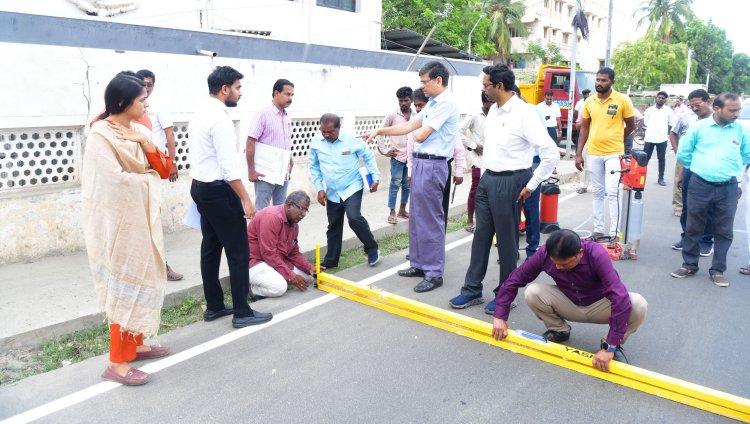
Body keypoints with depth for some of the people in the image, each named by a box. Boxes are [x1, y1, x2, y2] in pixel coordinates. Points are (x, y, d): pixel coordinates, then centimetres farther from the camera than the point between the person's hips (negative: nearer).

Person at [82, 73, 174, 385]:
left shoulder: (139, 130, 8)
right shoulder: (100, 134, -15)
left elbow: (164, 170, 4)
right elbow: (116, 180, -23)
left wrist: (146, 143, -12)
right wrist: (148, 177, -5)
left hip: (143, 216, 8)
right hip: (120, 220, -8)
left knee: (142, 280, 15)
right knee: (126, 286, -4)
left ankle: (135, 344, 30)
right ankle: (117, 362, 6)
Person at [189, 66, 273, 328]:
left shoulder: (199, 115, 13)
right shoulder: (220, 118, -18)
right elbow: (229, 165, -23)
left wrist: (203, 184, 22)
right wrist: (246, 200, -21)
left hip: (199, 187, 10)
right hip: (218, 190, -10)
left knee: (211, 247, 14)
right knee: (238, 250, -3)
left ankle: (214, 306, 22)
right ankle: (242, 312, 3)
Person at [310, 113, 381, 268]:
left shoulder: (352, 141, -12)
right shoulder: (316, 145, -4)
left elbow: (369, 157, 1)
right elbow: (314, 168, 7)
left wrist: (375, 178, -2)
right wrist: (319, 188, 0)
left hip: (352, 188, -4)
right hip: (332, 193, 4)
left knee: (354, 217, -23)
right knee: (333, 226, 10)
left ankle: (372, 249, -2)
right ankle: (331, 260, 24)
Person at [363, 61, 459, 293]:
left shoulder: (446, 103, -14)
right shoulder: (433, 103, 16)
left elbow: (420, 135, -16)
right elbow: (410, 125, 18)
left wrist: (415, 132, 7)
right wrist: (379, 131, 15)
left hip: (431, 166, -10)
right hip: (420, 163, 10)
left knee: (430, 220, -5)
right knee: (417, 218, 15)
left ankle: (434, 273, 3)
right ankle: (420, 264, 26)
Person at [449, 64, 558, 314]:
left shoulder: (524, 113, -17)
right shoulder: (493, 110, 8)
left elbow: (551, 153, -18)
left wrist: (531, 185, -15)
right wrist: (486, 174, 16)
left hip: (508, 182, -8)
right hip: (487, 179, 8)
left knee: (506, 241, 4)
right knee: (481, 235, 13)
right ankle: (472, 290, 24)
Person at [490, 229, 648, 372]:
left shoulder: (596, 255, -36)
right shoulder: (545, 254, -25)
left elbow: (621, 299, -41)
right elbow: (514, 279, -15)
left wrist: (609, 347, -42)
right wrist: (500, 317, -17)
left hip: (598, 305, -2)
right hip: (569, 304, 2)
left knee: (638, 305, -32)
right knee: (532, 293, -25)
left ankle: (614, 345, -3)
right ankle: (559, 330, 5)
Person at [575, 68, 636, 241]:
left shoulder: (622, 100, -5)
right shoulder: (589, 102, 5)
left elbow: (631, 125, 5)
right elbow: (584, 128, 9)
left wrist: (615, 139, 12)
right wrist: (579, 153, 4)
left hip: (614, 153, -4)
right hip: (594, 153, 4)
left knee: (612, 192, -8)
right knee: (597, 193, 10)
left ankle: (614, 232, -2)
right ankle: (598, 229, 18)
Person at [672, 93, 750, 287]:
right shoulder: (698, 127, -2)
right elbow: (683, 153, 5)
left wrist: (730, 170, 14)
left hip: (728, 188, 1)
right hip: (700, 185, -1)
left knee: (724, 231, 6)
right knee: (694, 228, 8)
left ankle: (717, 270, 18)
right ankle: (689, 265, 21)